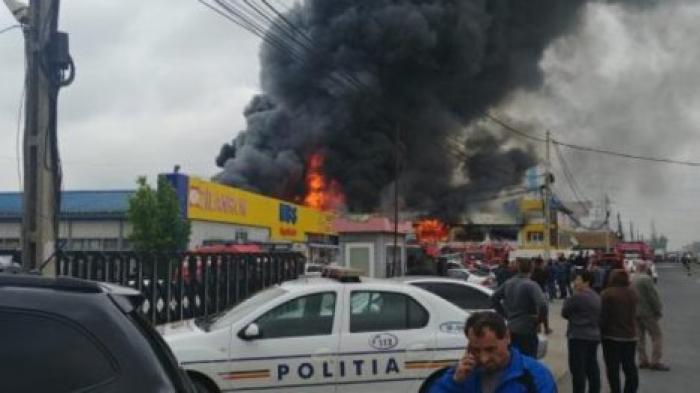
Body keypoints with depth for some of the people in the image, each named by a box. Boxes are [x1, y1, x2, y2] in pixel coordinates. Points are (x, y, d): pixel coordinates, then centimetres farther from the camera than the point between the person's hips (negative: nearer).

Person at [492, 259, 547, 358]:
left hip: (511, 328, 7)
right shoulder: (531, 285, -15)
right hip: (527, 330, -7)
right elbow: (542, 305, -27)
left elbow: (494, 298, 16)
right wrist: (539, 320, -10)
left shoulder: (509, 283, 7)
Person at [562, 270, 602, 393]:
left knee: (578, 369, -4)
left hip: (579, 336, -9)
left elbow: (564, 313, -3)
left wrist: (568, 300, 12)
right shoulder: (597, 297, 12)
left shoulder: (577, 297, -15)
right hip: (594, 336, 9)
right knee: (592, 368, 13)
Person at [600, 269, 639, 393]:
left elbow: (603, 316, -14)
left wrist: (601, 331, -5)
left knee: (613, 369, 2)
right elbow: (634, 315, 11)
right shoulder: (633, 294, 5)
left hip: (612, 336, -5)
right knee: (630, 367, 15)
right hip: (630, 336, 5)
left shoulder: (607, 294, -14)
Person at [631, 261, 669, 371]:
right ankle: (655, 361, -5)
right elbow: (653, 296, -15)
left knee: (640, 337, 13)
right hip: (647, 312, -7)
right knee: (657, 336, 0)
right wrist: (658, 310, -4)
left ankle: (643, 361, 14)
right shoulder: (646, 279, -15)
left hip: (634, 312, 7)